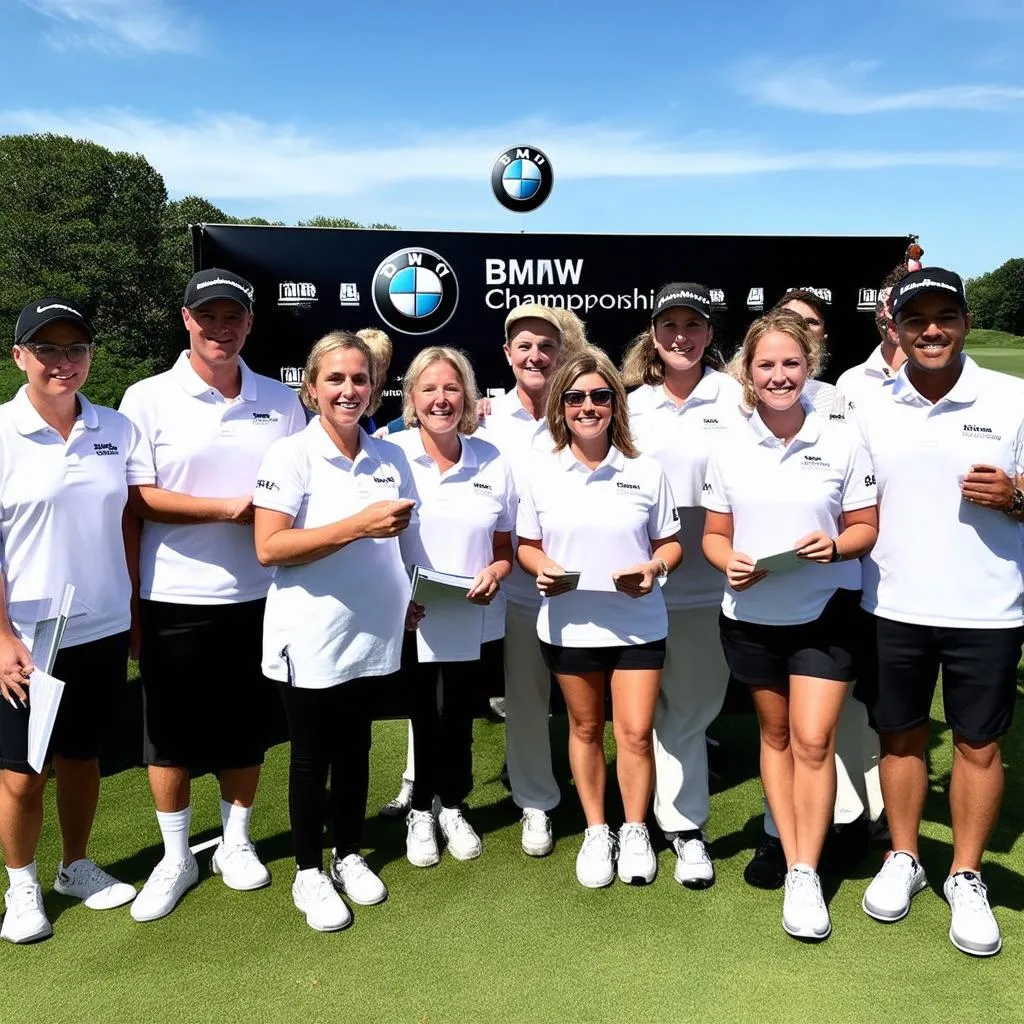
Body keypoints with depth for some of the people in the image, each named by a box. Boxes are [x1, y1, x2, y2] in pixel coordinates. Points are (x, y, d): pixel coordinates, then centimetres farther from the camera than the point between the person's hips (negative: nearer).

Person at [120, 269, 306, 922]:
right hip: (174, 599, -2)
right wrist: (232, 507, -15)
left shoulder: (282, 401, 6)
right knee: (171, 734, 10)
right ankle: (176, 857, 29)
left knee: (247, 730, 13)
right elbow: (138, 498, -9)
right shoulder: (149, 400, -3)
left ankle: (237, 842, 34)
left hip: (257, 597, 2)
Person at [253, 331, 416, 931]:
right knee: (312, 757, 9)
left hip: (372, 634, 4)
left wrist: (408, 595, 7)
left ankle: (350, 857, 35)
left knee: (355, 750, 17)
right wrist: (359, 526, -26)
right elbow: (269, 548, -20)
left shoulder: (391, 459, 4)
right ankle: (309, 874, 27)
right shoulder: (290, 455, -11)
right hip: (311, 639, -4)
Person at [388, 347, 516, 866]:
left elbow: (505, 545, 9)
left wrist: (495, 573, -12)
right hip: (410, 619, -2)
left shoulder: (491, 460, 2)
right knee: (425, 716, 10)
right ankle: (421, 812, 34)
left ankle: (452, 808, 38)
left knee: (457, 716, 14)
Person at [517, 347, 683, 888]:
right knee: (585, 728, 13)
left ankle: (635, 831, 23)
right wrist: (542, 569, -16)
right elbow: (526, 544, 5)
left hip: (638, 624, -1)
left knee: (636, 731, 0)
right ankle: (596, 831, 31)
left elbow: (670, 543, 5)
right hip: (568, 624, 1)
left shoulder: (645, 472, -2)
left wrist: (654, 568, -16)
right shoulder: (541, 471, -1)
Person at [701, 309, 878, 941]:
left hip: (824, 612, -2)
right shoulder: (729, 452, 0)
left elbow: (866, 528, 0)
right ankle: (793, 860, 27)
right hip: (752, 615, 3)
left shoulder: (842, 444, -4)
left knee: (813, 740, -7)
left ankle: (807, 876, 6)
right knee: (776, 734, 13)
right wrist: (729, 563, -16)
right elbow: (715, 535, 6)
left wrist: (836, 545, -21)